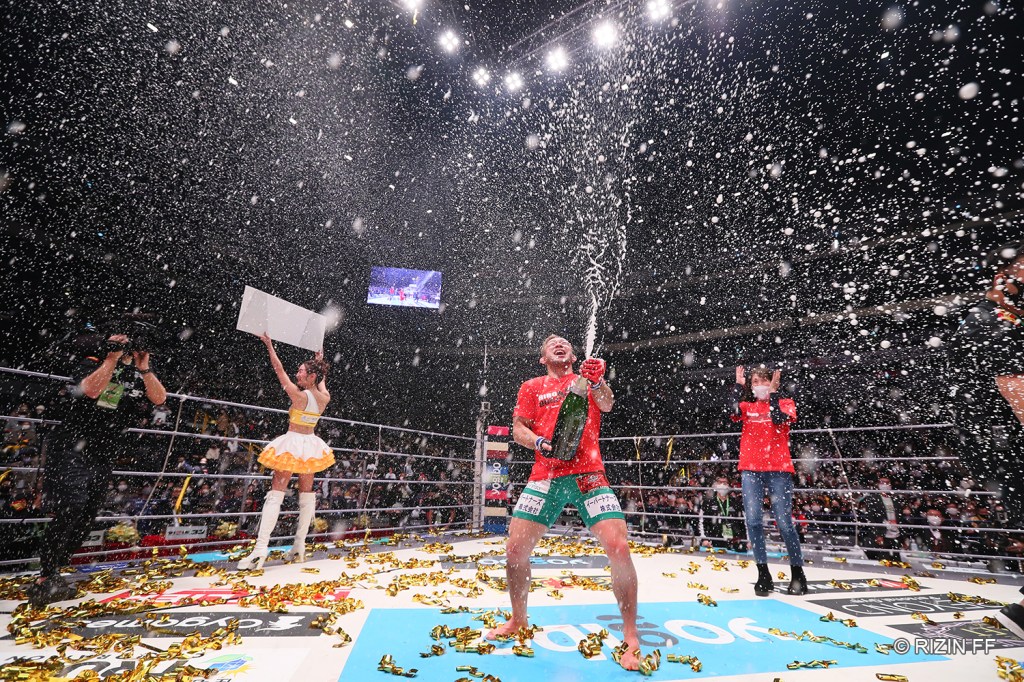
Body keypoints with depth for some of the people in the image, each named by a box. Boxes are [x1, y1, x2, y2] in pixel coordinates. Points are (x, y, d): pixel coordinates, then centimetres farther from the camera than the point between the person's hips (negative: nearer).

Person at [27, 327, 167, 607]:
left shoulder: (139, 372, 8)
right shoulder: (94, 362, -3)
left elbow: (159, 398, -9)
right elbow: (91, 389, -23)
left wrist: (144, 368, -17)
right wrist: (112, 357, -21)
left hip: (104, 458, 5)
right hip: (72, 451, -5)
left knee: (84, 521, 7)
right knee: (70, 510, -17)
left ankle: (50, 579, 20)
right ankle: (46, 579, -6)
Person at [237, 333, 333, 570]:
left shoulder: (299, 395, -16)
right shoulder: (324, 398, -2)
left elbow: (279, 369, -8)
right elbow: (322, 380, 22)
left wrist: (269, 346, 1)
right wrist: (319, 362, 35)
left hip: (292, 445, -6)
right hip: (311, 445, 6)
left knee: (276, 493, -3)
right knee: (306, 493, 11)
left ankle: (261, 548, -8)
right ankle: (299, 547, 18)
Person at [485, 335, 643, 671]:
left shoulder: (587, 379, 13)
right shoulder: (532, 387, 14)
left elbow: (607, 405, -6)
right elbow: (518, 429, 7)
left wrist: (597, 381, -26)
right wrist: (541, 444, -12)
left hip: (589, 473, -1)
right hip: (546, 476, 1)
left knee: (619, 548, -13)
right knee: (515, 548, 0)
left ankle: (630, 636, 10)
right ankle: (518, 620, 28)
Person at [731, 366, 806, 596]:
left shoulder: (786, 404, 8)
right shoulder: (748, 406, 13)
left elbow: (778, 420, -14)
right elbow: (735, 413, -10)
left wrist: (773, 393, -8)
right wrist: (738, 386, -6)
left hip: (778, 469, -2)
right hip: (751, 469, 2)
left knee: (785, 523, -1)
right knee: (753, 521, -3)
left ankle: (798, 575, 18)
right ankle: (763, 575, 8)